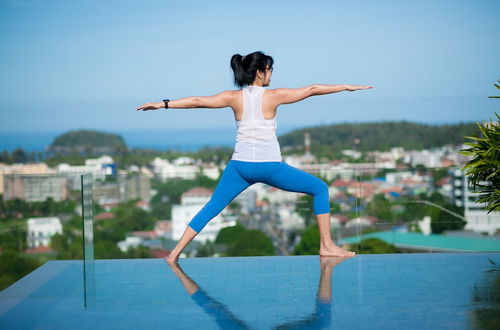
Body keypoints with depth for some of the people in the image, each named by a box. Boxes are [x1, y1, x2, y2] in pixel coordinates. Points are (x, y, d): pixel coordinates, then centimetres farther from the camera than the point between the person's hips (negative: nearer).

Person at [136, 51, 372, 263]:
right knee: (320, 189, 12)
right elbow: (311, 90, 0)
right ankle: (327, 246, 8)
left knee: (210, 208, 15)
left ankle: (175, 253, 7)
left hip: (240, 166, 3)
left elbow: (197, 101, 1)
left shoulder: (234, 97, 3)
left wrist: (162, 104, 7)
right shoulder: (273, 96, -3)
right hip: (270, 166, -3)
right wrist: (346, 87, 7)